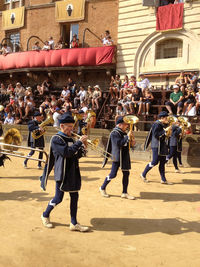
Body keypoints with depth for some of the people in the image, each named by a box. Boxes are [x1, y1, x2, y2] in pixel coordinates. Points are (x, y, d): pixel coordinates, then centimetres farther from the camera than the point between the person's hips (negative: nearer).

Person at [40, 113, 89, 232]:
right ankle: (45, 215, 26)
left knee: (74, 197, 7)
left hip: (73, 173, 7)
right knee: (58, 198, 1)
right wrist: (80, 142, -21)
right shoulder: (56, 139, -10)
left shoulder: (71, 139, 14)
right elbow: (67, 152, -24)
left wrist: (83, 148, -3)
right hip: (62, 173, -7)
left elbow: (76, 155, 15)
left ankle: (74, 223, 15)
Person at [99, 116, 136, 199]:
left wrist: (132, 141, 2)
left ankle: (124, 193, 17)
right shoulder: (114, 133, -14)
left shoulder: (123, 132, 12)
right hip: (117, 157, -8)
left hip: (125, 157, 8)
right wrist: (127, 137, -23)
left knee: (126, 173, 7)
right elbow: (119, 143, -25)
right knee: (113, 174, -3)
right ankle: (102, 188, 18)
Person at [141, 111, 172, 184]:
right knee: (155, 162, -6)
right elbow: (156, 135, -23)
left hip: (162, 147, 10)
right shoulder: (157, 124, -13)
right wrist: (165, 132, -20)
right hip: (157, 146, -10)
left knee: (162, 163, 8)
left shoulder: (162, 125, 16)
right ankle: (143, 174, 10)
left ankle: (163, 180, 12)